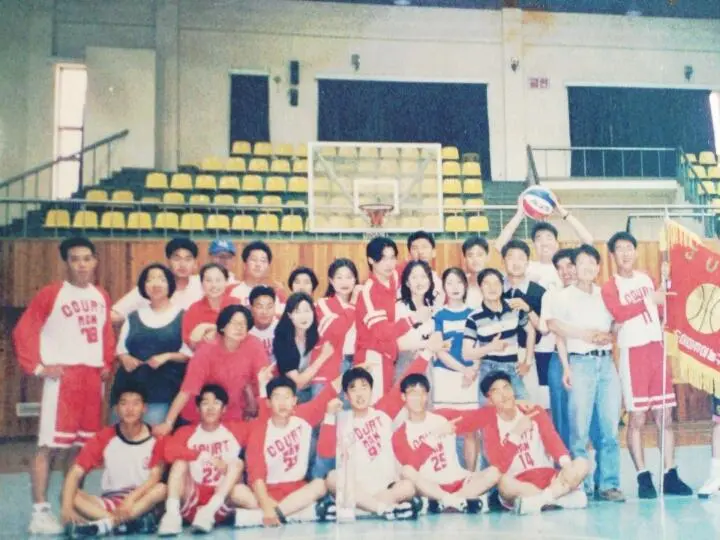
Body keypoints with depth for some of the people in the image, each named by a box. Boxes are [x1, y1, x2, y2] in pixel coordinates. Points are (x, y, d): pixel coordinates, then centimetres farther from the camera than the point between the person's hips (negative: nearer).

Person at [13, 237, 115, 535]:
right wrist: (37, 367, -10)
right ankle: (40, 511, -3)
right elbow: (23, 331, -5)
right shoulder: (51, 293, -4)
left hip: (93, 377, 6)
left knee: (82, 445, 10)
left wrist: (107, 364, 11)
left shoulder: (101, 297, 14)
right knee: (50, 444, -7)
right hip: (62, 376, -6)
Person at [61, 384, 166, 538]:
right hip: (109, 502, 2)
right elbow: (75, 473, -9)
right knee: (72, 495, -23)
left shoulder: (156, 439, -5)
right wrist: (67, 506, -27)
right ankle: (134, 522, -38)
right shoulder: (103, 437, -2)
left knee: (161, 488, -33)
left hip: (143, 503, -2)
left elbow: (155, 476, -14)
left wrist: (131, 498, -32)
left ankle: (106, 524, -41)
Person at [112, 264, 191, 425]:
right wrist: (125, 358, -5)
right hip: (131, 386, 3)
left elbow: (189, 353, 0)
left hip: (163, 388, -3)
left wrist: (167, 356, -15)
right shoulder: (134, 317, 14)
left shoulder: (181, 317, 3)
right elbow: (121, 347, 16)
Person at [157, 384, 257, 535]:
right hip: (192, 500, 0)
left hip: (222, 500, 0)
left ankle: (209, 511, -30)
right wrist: (205, 456, -25)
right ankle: (172, 514, -34)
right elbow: (169, 450, -18)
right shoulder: (186, 432, 3)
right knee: (180, 461, -18)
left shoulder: (235, 429, 6)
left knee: (237, 463, -19)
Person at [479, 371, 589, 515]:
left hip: (548, 477, 3)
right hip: (519, 484, -3)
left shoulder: (535, 412, 6)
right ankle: (560, 496, -27)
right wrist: (515, 432, -23)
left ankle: (538, 500, -30)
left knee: (581, 464, -22)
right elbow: (499, 466, -15)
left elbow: (552, 438, -11)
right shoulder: (490, 426, -2)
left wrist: (567, 464, -30)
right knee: (504, 482, -37)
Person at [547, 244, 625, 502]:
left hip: (607, 362, 4)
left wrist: (607, 336, -3)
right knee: (580, 428, -5)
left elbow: (615, 328, 20)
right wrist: (566, 368, -7)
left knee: (609, 427, 0)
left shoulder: (605, 294, 15)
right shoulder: (564, 296, 3)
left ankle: (608, 484, 6)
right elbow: (558, 331, 0)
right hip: (580, 362, -4)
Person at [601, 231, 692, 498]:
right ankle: (643, 478, 3)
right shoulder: (610, 286, -3)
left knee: (665, 415, 5)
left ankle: (670, 475, 11)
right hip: (633, 353, -5)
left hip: (657, 349, 6)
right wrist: (649, 301, -21)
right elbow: (619, 312, -22)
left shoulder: (646, 279, 15)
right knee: (637, 418, -3)